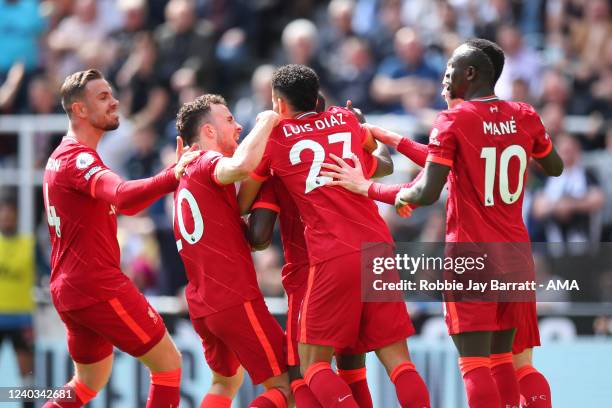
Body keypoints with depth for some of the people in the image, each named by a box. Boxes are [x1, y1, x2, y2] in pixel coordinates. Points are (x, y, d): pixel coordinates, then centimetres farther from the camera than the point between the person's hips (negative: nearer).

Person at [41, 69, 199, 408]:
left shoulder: (63, 157, 17)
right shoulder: (78, 158, -15)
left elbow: (124, 202, 22)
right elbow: (123, 197, -35)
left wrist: (173, 171, 11)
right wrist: (173, 177, -46)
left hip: (69, 290, 10)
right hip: (98, 287, -10)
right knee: (168, 363, -1)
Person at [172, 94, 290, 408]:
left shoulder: (186, 177, 20)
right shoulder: (209, 163, -8)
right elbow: (241, 165, -33)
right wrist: (266, 122, -17)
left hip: (201, 307, 9)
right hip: (236, 300, -9)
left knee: (226, 380, 28)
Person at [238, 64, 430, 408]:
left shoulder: (274, 136, 8)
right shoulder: (345, 119, 19)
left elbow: (242, 205, 14)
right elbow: (372, 146, 43)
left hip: (333, 258, -4)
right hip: (379, 248, 4)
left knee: (314, 363, 3)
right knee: (397, 359, 4)